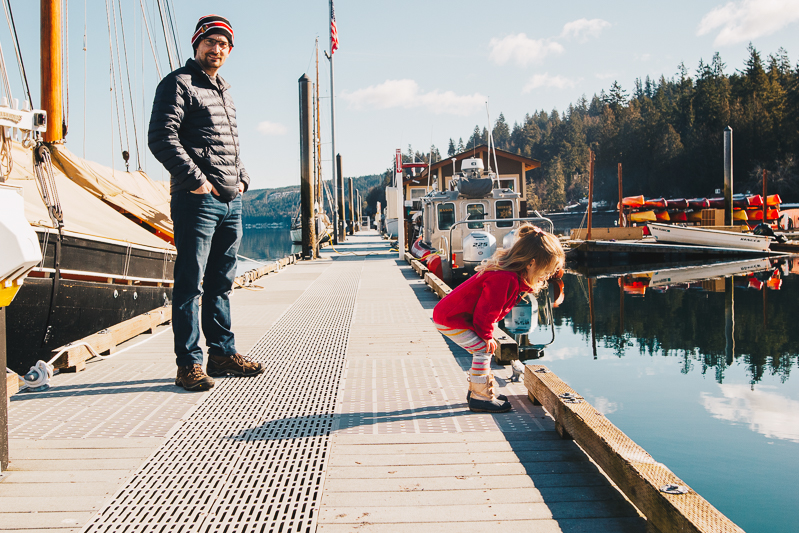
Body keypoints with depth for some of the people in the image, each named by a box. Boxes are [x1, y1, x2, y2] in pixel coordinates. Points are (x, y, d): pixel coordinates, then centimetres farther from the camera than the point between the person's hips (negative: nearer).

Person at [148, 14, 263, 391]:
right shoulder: (178, 84, -3)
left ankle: (223, 353, 22)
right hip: (197, 200, -8)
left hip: (231, 201, 8)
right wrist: (196, 180, -18)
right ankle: (189, 364, 0)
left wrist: (242, 178, 14)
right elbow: (161, 138, -14)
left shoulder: (224, 91, 23)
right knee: (190, 283, -5)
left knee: (221, 282, 13)